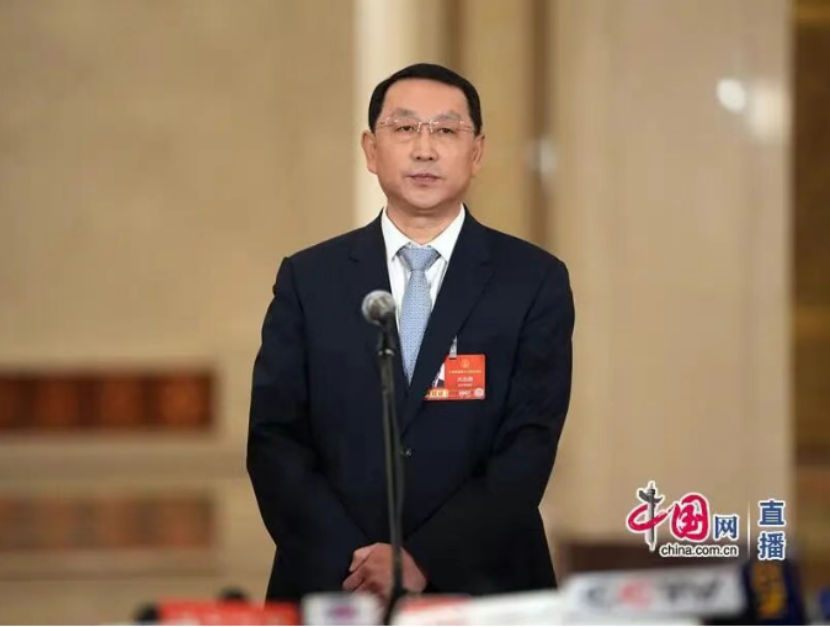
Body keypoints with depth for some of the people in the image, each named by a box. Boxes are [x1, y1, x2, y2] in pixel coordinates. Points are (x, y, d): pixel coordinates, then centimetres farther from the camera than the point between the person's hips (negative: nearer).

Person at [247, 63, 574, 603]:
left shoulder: (535, 282, 2)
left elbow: (529, 448, -6)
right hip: (331, 588, 1)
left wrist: (423, 560, -16)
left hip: (482, 588, -1)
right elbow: (274, 441, 0)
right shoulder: (308, 280, 6)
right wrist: (352, 564, -13)